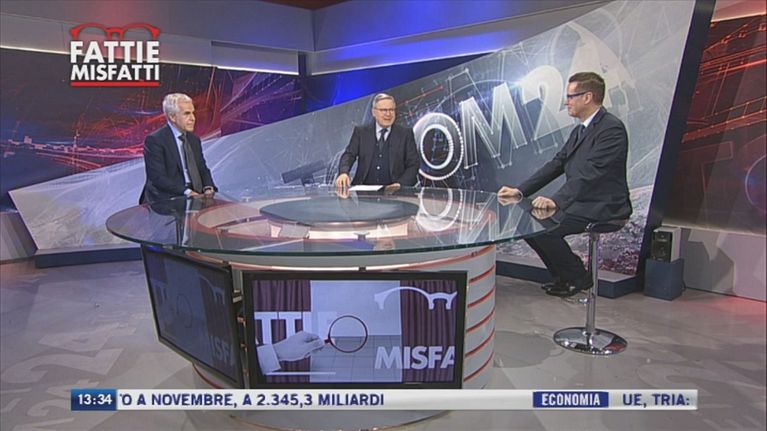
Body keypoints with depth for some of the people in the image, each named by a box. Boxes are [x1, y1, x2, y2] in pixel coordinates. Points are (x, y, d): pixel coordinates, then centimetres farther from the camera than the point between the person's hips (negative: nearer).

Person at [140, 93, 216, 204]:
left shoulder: (194, 140, 16)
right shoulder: (154, 140, -6)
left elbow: (203, 169, 16)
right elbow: (158, 177, -14)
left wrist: (208, 188, -6)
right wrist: (187, 192, -23)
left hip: (195, 197, 7)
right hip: (165, 201, -7)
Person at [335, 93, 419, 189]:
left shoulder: (405, 134, 8)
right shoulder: (361, 132, 11)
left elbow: (413, 165, 4)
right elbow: (349, 155, 1)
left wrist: (401, 184, -14)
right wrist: (343, 173, -21)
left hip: (393, 191, 0)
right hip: (364, 190, 0)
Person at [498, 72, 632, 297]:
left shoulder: (612, 128, -15)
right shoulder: (580, 130, 15)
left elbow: (590, 172, -27)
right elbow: (556, 164, 12)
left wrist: (557, 200, -36)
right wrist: (520, 190, 2)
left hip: (603, 208, -9)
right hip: (580, 203, 9)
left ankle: (578, 279, 1)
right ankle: (563, 276, 12)